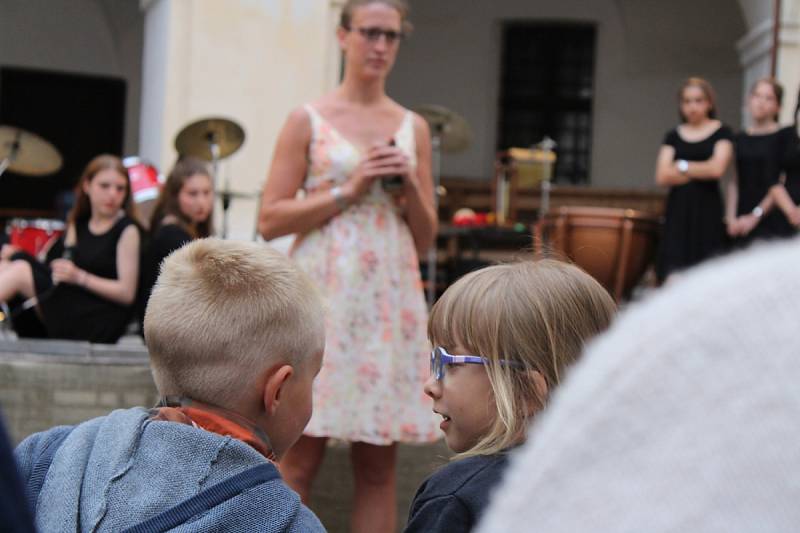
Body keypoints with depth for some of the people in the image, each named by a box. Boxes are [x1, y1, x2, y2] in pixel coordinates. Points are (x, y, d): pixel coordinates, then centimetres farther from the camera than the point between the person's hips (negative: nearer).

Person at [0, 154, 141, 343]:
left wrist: (80, 277, -21)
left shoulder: (127, 230, -5)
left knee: (19, 270, -18)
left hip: (100, 326, -7)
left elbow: (127, 293, -10)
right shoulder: (77, 223, 15)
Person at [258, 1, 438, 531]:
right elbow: (270, 220, -3)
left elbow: (425, 239, 15)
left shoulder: (413, 128, 13)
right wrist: (347, 190, -10)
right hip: (323, 297, -3)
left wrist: (410, 188, -4)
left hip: (390, 301, 3)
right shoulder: (308, 121, 3)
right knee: (303, 456, -5)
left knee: (379, 462, 3)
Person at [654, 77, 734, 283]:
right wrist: (701, 170, -4)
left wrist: (681, 166, 1)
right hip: (678, 210, 3)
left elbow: (717, 168, -11)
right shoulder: (673, 136, 12)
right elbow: (662, 176, 0)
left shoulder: (722, 132, 4)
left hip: (707, 211, -2)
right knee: (673, 277, -7)